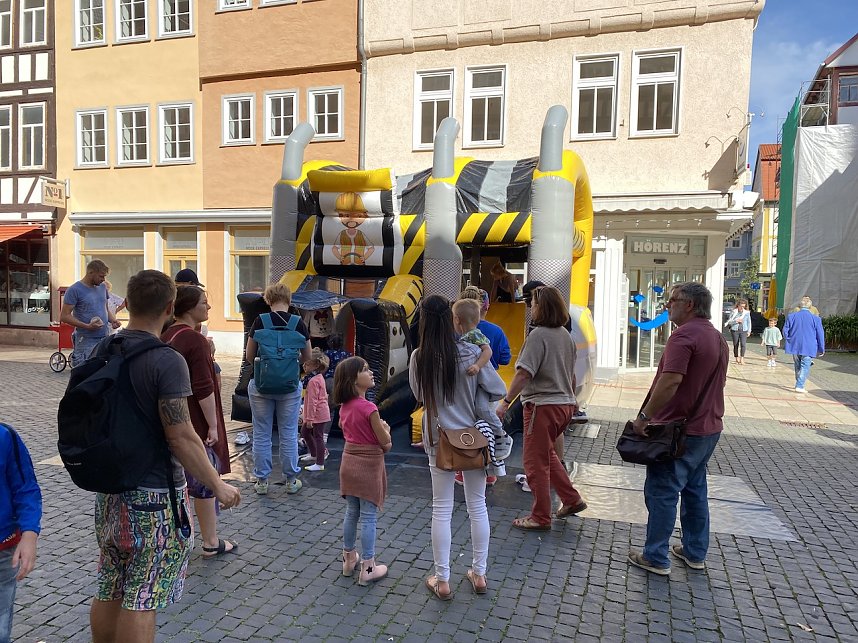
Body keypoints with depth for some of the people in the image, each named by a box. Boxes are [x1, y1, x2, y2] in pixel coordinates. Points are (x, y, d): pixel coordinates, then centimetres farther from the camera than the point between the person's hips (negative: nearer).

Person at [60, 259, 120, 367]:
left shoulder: (102, 287, 12)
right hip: (86, 341, -6)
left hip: (105, 339, 6)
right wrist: (87, 326, -20)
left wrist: (113, 320, 2)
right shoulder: (74, 290, -7)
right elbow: (64, 316, -10)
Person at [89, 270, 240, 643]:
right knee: (142, 599, 5)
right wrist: (218, 485, -12)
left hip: (109, 490, 7)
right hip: (153, 497, -7)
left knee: (108, 591, 20)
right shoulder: (167, 362, -21)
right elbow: (181, 437, -23)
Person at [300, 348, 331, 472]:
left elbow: (312, 401, -23)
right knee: (304, 432, 22)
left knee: (318, 437, -3)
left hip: (318, 415, -11)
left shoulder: (313, 381, -22)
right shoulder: (320, 377, 10)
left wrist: (309, 418, -20)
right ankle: (314, 454, 36)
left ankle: (320, 464, 5)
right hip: (321, 414, 11)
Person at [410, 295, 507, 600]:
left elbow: (419, 395, 0)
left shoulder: (419, 358, -13)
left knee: (442, 509, 10)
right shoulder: (470, 352, -12)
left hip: (439, 439, -1)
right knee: (477, 505, 16)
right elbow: (499, 390, -7)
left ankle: (442, 580, 19)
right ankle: (479, 574, 27)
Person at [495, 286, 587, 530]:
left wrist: (506, 401, -20)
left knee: (536, 462, 3)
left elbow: (524, 373, -23)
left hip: (542, 405, -9)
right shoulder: (565, 335, 9)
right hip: (565, 404, 9)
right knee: (547, 453, 25)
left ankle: (540, 518, 12)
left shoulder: (538, 335, -16)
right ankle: (572, 499, 28)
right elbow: (571, 373, 18)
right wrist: (572, 398, 30)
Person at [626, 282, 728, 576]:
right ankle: (695, 553, 30)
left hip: (680, 430, -9)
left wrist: (644, 416, -24)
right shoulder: (718, 338, 12)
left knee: (662, 492, 1)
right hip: (708, 428, 9)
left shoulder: (684, 335, -20)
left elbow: (670, 381, -30)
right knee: (694, 490, 19)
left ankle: (655, 557, 10)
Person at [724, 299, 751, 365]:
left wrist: (749, 331, 11)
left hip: (744, 330, 0)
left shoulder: (747, 313, 7)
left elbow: (749, 322, 15)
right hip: (735, 330, 0)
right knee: (735, 345, 3)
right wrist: (736, 320, -15)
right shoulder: (733, 312, 2)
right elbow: (729, 321, 2)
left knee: (743, 344, -16)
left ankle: (742, 358, -13)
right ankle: (737, 359, 13)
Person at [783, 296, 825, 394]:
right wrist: (821, 349, 7)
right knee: (805, 366, 0)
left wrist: (789, 342, 17)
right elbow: (820, 335, -1)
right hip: (809, 348, -3)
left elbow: (785, 331, 2)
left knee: (798, 366, 17)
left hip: (795, 346, 3)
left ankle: (799, 384, 29)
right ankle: (799, 386, -9)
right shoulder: (815, 319, -6)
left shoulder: (791, 316, -2)